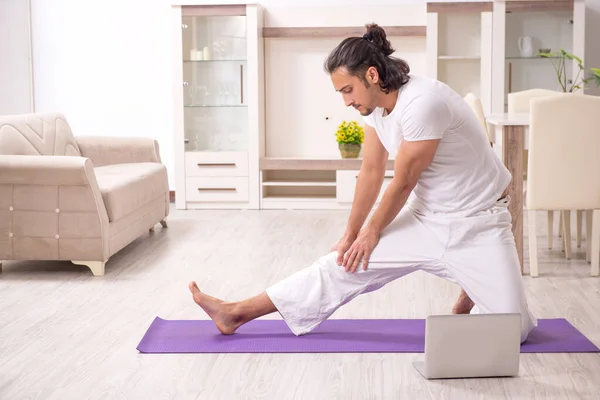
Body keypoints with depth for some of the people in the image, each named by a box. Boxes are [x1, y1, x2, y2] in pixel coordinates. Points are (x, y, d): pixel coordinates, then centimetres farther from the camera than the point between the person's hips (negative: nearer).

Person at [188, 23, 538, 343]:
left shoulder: (423, 103, -29)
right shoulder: (375, 106, -3)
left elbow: (404, 182, -19)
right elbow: (371, 173, 6)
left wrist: (372, 232, -4)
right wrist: (350, 235, 12)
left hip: (479, 224, -6)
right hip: (426, 217, 6)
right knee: (343, 265, -2)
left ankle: (472, 296, 18)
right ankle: (238, 314, 3)